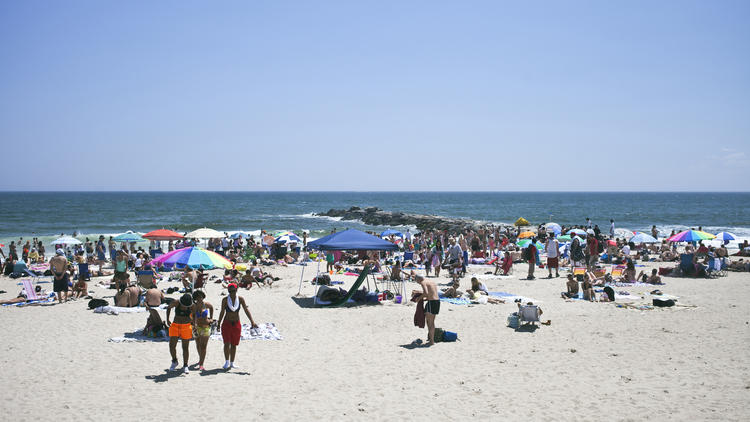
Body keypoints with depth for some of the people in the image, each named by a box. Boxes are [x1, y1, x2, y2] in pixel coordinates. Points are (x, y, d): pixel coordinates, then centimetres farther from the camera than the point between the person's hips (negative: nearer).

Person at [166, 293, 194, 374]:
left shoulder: (191, 307, -13)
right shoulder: (176, 303, -12)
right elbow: (169, 307, 8)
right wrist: (167, 320, 6)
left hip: (186, 327, -1)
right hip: (175, 326, 1)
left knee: (185, 347, 2)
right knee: (172, 346, -6)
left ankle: (185, 366, 15)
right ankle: (174, 361, 21)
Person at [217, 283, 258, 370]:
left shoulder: (240, 299, -4)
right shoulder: (225, 300, -6)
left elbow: (246, 310, -8)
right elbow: (222, 312, 2)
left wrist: (252, 321, -17)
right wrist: (218, 324, 5)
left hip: (236, 324, 2)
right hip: (226, 324, -2)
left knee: (234, 345, 7)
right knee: (227, 343, -11)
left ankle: (232, 363, 16)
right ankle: (227, 362, -1)